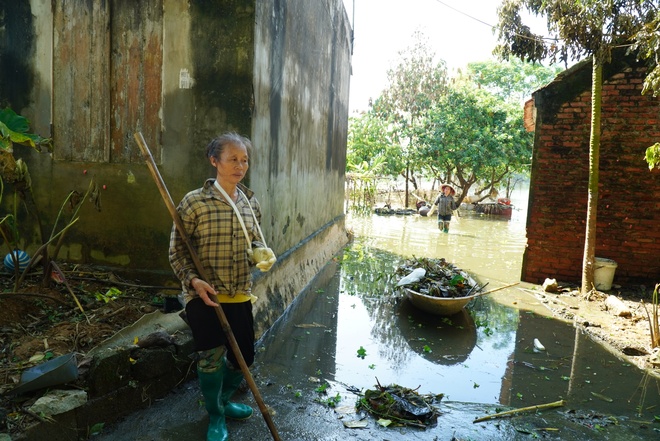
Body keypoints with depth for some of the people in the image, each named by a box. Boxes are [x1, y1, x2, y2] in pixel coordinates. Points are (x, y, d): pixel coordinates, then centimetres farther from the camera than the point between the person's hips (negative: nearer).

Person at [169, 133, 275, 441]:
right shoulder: (194, 202, -10)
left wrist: (262, 255, -6)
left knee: (243, 357, 13)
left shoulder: (251, 203, 5)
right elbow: (177, 250, -6)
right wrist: (193, 280, -20)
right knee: (211, 358, -9)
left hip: (240, 295, 5)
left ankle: (223, 401, 45)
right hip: (205, 296, -5)